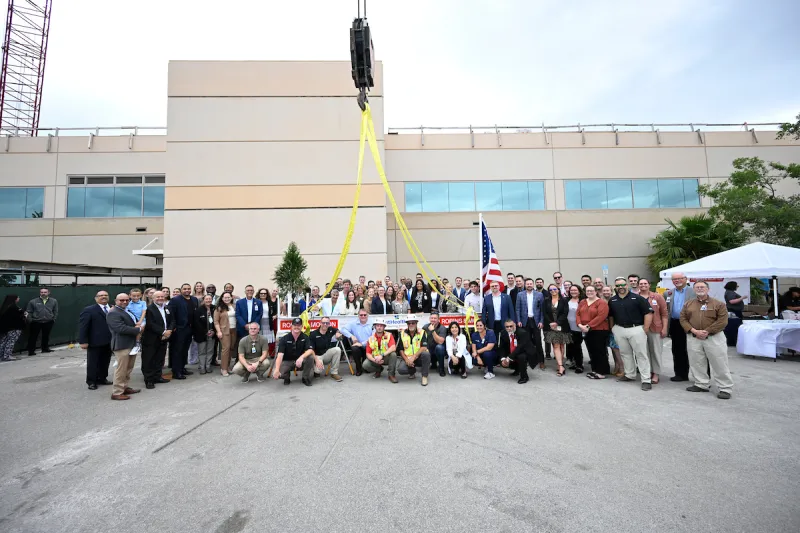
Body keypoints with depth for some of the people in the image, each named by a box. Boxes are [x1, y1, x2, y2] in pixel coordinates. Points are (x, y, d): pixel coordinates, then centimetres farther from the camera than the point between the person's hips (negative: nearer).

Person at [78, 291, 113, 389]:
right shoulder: (89, 310, -6)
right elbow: (82, 326, -10)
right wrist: (83, 341, -14)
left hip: (108, 341, 4)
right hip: (95, 342, -4)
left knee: (105, 362, 15)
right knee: (93, 363, 8)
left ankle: (102, 378, 30)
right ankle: (91, 382, 22)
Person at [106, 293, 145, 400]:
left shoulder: (127, 311, 15)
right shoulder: (113, 313, -14)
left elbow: (131, 324, 23)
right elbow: (121, 328, -24)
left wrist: (137, 324, -2)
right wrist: (138, 329, -14)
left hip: (131, 344, 9)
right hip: (122, 345, -9)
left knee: (128, 369, 18)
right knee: (121, 369, -2)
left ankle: (124, 387, 30)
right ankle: (117, 393, 7)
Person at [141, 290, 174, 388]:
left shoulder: (167, 308, 11)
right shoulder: (149, 309, -10)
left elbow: (172, 320, 9)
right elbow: (150, 324, -18)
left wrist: (169, 330, -9)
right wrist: (163, 332, -19)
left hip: (163, 339, 6)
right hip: (151, 339, -6)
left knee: (160, 359, 13)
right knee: (149, 361, 2)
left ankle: (157, 377, 23)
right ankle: (149, 380, 10)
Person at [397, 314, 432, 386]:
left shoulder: (422, 332, -5)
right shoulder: (402, 333, 2)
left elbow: (424, 347, -17)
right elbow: (400, 349, 2)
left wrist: (413, 357, -27)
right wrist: (406, 359, -14)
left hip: (419, 358, -1)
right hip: (407, 358, 2)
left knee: (426, 354, -35)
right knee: (401, 369, -28)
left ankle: (424, 376, -14)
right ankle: (412, 371, 10)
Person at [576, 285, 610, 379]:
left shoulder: (602, 302, -8)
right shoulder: (582, 302, 12)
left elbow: (601, 317, -18)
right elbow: (578, 314, 7)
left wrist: (588, 326, -21)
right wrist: (580, 324, -11)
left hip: (599, 330, -6)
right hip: (586, 331, 6)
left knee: (600, 351, -2)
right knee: (591, 351, 12)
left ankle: (602, 372, 6)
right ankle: (595, 370, 22)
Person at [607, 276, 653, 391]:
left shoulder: (637, 298, -7)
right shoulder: (612, 300, 7)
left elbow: (648, 313, -9)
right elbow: (610, 316, 17)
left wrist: (645, 329, -10)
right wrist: (613, 328, 11)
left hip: (636, 329, -5)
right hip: (619, 330, 5)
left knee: (641, 354, -1)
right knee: (625, 353, 15)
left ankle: (646, 380, 3)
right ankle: (630, 375, 28)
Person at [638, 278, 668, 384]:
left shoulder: (658, 297, 3)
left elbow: (664, 313, 3)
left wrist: (664, 328, -3)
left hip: (656, 328, -1)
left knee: (656, 351, 5)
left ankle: (655, 374, 14)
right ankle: (648, 372, 18)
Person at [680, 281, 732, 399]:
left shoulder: (718, 304, 0)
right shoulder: (688, 304, 10)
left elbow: (722, 321, -7)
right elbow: (683, 319, 5)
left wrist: (707, 331, -14)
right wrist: (694, 331, -9)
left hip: (714, 337, -3)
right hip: (693, 338, 3)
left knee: (719, 364, 0)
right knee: (696, 363, 9)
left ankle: (725, 388, 10)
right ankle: (701, 385, 21)